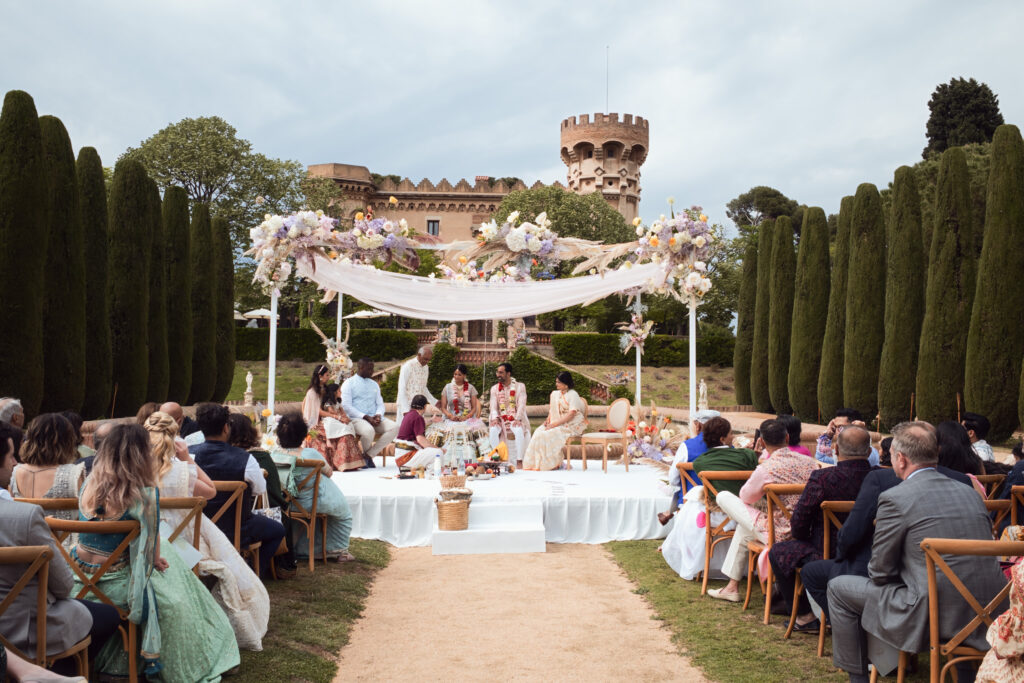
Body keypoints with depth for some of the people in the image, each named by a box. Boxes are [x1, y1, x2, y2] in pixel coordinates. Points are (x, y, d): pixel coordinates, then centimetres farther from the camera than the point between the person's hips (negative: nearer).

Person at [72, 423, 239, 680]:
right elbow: (153, 553, -15)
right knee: (175, 601, 9)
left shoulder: (89, 484, -2)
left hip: (79, 580, 7)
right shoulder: (144, 493, -20)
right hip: (113, 584, -7)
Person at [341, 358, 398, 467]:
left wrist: (378, 415, -7)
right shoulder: (348, 383, 4)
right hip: (356, 418, -5)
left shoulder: (374, 384, 22)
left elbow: (380, 404, 18)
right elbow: (346, 406, -7)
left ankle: (368, 455, -18)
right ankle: (367, 455, -4)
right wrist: (366, 417, -15)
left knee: (394, 427, -22)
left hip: (374, 418, 5)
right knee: (369, 431, -38)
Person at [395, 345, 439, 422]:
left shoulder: (426, 367, 10)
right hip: (406, 405, -6)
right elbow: (402, 389, -13)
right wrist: (405, 410, -19)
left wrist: (435, 402, 13)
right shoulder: (408, 366, -11)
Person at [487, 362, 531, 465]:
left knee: (519, 431, -34)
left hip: (515, 419, -2)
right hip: (500, 419, 2)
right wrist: (495, 418, -16)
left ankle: (519, 461, -30)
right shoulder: (494, 389, 12)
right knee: (493, 430, -30)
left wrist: (517, 419, -21)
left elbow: (522, 405, -5)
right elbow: (493, 406, 5)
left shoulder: (520, 386, 4)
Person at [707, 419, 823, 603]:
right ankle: (732, 586, 36)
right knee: (744, 526, 30)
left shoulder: (766, 469, -20)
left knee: (724, 497, 3)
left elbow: (745, 497, -3)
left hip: (781, 536, -7)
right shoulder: (811, 463, -4)